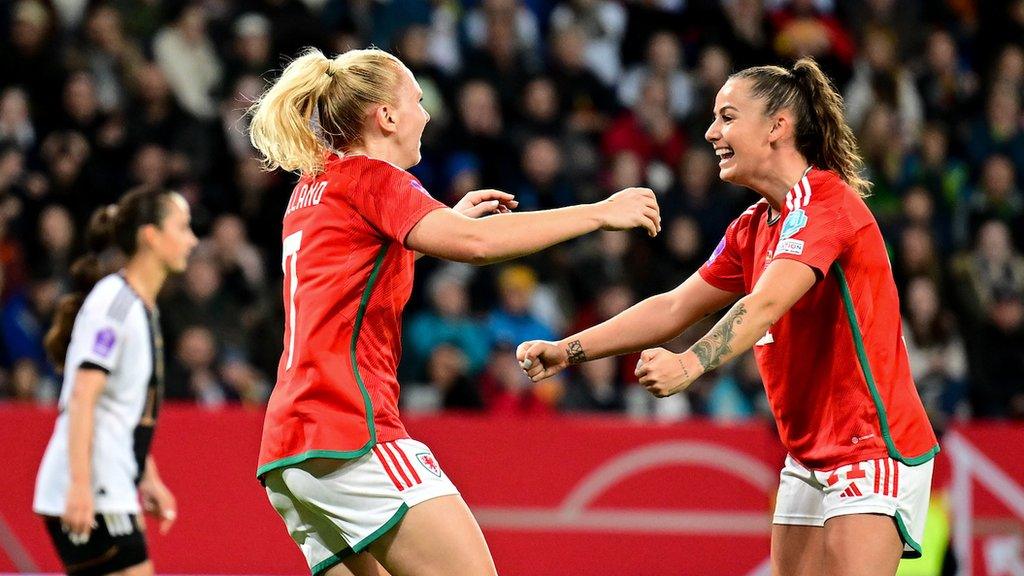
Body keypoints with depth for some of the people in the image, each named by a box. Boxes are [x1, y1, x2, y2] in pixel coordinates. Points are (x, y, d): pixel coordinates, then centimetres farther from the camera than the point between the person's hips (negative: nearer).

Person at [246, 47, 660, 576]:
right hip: (354, 434, -10)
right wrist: (599, 213, -13)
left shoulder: (313, 187, 22)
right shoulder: (367, 176, -4)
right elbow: (475, 243, -20)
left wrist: (449, 221, 40)